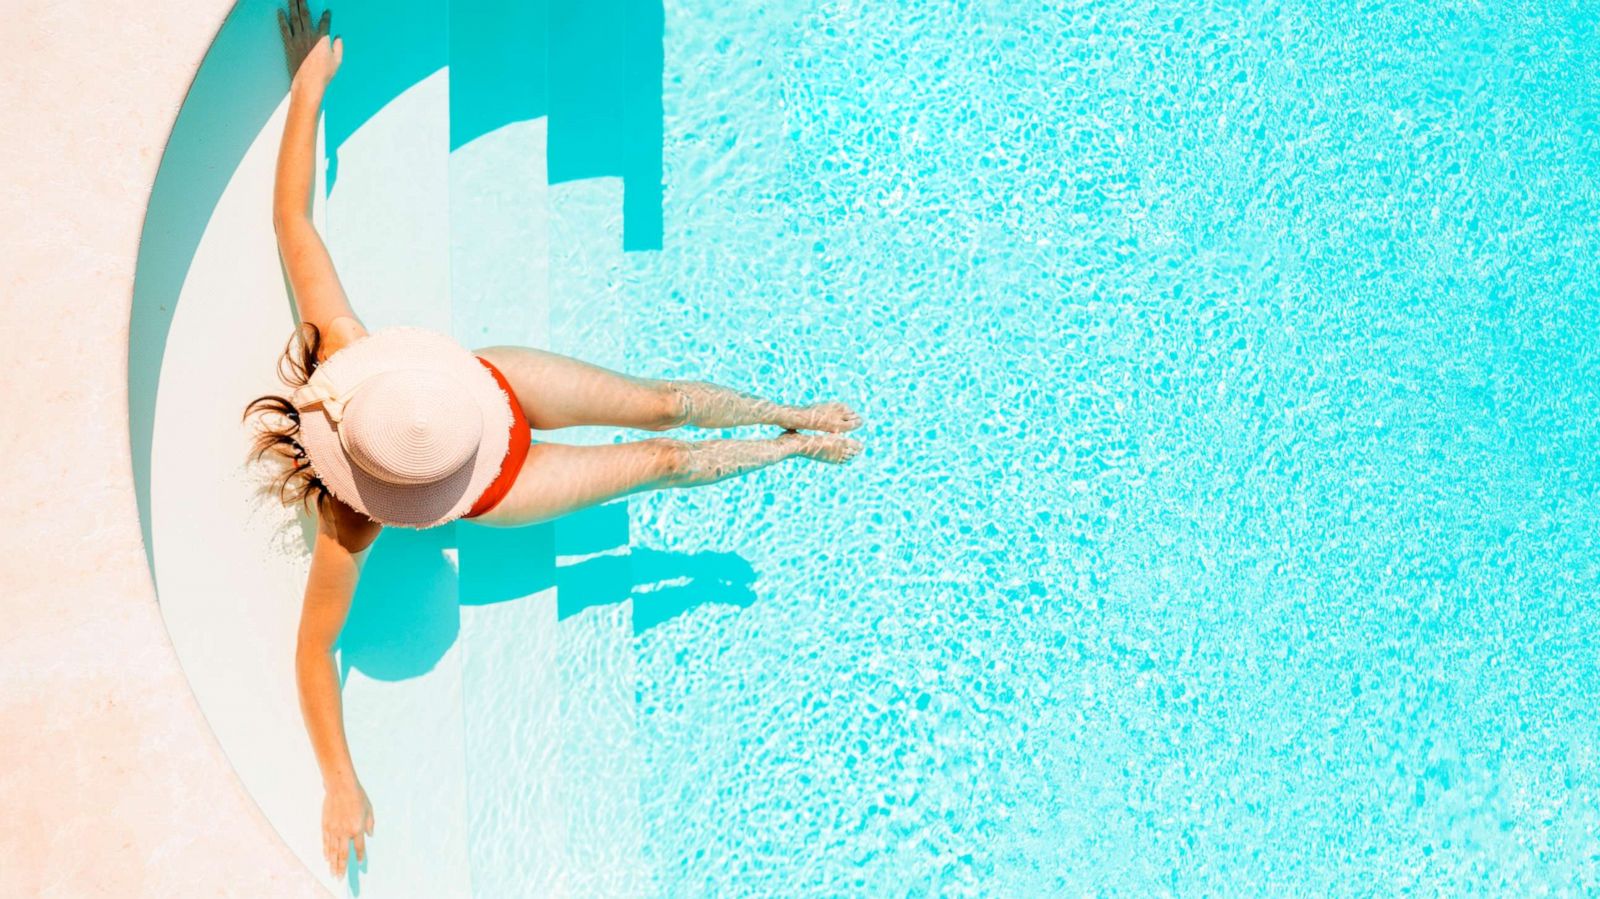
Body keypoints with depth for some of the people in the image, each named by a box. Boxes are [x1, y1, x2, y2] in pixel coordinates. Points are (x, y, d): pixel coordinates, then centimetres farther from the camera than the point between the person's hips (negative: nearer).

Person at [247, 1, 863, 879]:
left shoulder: (343, 347, -37)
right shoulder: (351, 527, -38)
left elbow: (291, 218, -30)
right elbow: (313, 654, -29)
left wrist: (307, 88, -26)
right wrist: (341, 789, -30)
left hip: (496, 380, 2)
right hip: (495, 495, -2)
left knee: (661, 401, 2)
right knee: (664, 462, 1)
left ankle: (796, 413, 32)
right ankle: (800, 448, 30)